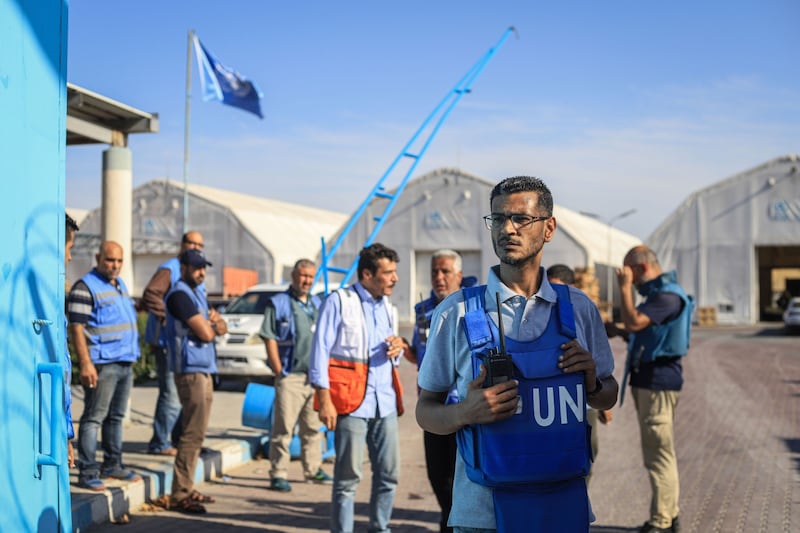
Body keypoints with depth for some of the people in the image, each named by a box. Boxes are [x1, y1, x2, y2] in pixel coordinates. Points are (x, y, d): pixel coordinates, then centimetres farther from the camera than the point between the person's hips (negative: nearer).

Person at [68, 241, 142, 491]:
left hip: (125, 364, 8)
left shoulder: (120, 285, 17)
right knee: (93, 418, -7)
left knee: (116, 417, 14)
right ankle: (87, 472, -5)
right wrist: (85, 364, -22)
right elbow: (76, 327, -15)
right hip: (102, 364, -8)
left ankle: (112, 465, 22)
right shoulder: (85, 287, -9)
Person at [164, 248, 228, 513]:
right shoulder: (180, 295, -13)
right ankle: (179, 495, -8)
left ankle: (186, 489, 20)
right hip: (190, 370, -10)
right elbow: (205, 333, -20)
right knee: (193, 432, -11)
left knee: (196, 432, 13)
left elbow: (221, 329, 17)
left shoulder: (197, 293, 18)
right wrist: (211, 322, 2)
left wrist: (214, 321, -5)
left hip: (204, 370, 10)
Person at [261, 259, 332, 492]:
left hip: (315, 376, 6)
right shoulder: (278, 303, -3)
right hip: (290, 376, -6)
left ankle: (313, 469, 25)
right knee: (283, 427, -6)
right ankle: (278, 474, -1)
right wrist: (279, 371, -12)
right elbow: (269, 339, -7)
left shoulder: (318, 304, 15)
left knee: (313, 427, 14)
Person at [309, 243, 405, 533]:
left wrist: (398, 348, 2)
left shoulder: (386, 307, 18)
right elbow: (321, 349, -8)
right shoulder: (338, 301, -4)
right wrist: (325, 400, -15)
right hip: (351, 402, -6)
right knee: (348, 476, -2)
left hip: (385, 403, 6)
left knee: (389, 473, 8)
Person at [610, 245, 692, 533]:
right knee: (658, 452, 16)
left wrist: (625, 287, -20)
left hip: (658, 380, -11)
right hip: (647, 377, 11)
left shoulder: (668, 295, -17)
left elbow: (633, 323, -26)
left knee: (659, 453, -7)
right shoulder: (657, 293, 16)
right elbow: (635, 327, 19)